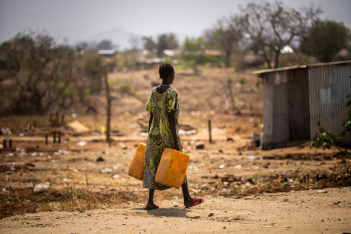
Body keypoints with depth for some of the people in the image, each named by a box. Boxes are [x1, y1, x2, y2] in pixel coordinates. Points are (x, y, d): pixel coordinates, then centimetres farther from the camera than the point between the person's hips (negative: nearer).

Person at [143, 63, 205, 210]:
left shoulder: (154, 92, 6)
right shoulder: (171, 93, -13)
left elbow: (151, 116, 9)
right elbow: (171, 118, -17)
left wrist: (150, 137, 17)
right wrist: (175, 141, -16)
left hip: (154, 135, 6)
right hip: (168, 135, -6)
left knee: (153, 167, 7)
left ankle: (150, 201, 1)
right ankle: (187, 200, 17)